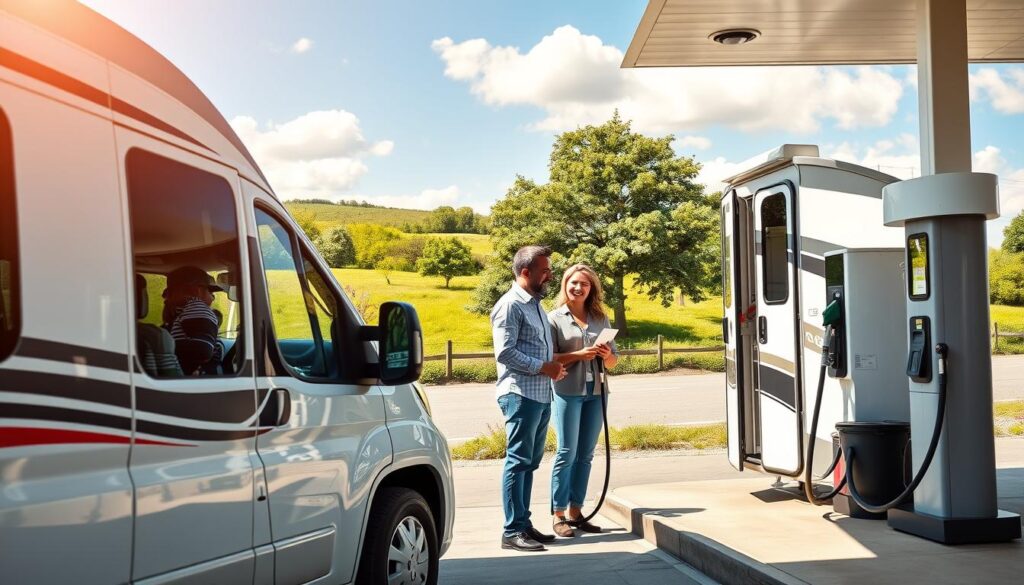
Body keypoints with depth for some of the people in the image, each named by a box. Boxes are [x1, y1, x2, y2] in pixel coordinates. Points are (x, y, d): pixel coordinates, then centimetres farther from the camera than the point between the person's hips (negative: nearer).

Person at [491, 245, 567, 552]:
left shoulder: (535, 304, 19)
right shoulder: (510, 305, -10)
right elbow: (504, 352, -18)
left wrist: (555, 366, 10)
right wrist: (543, 367, -16)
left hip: (541, 395, 9)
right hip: (521, 394, -9)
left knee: (530, 462, 13)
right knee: (518, 461, -6)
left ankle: (524, 524, 20)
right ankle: (513, 531, -1)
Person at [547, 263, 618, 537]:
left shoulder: (601, 319, 14)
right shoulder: (555, 318, 1)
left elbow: (613, 361, 16)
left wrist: (607, 355, -6)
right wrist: (579, 355, -17)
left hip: (596, 392, 5)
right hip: (568, 391, -5)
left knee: (586, 454, 7)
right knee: (567, 453, -6)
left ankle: (575, 511, 15)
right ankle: (558, 515, 0)